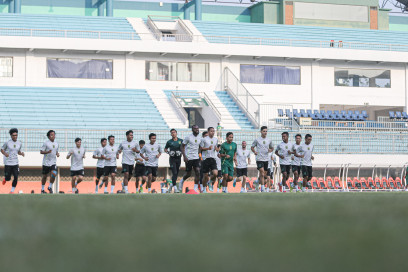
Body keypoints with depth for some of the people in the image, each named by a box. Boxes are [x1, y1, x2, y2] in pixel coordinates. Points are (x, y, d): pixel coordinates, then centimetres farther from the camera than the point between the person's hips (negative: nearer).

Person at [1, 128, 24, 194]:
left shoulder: (19, 143, 4)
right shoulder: (7, 143, -8)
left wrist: (21, 153, -4)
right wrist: (5, 153, -19)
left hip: (15, 163, 3)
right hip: (8, 163, -3)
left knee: (16, 177, -6)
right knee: (8, 178, 3)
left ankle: (12, 190, 9)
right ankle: (5, 179, 41)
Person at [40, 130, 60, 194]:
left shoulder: (56, 144, 8)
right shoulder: (46, 143, -8)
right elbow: (41, 151, -9)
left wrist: (57, 154, 2)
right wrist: (47, 152, -25)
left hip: (53, 162, 3)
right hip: (46, 162, -3)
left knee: (54, 174, -18)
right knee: (45, 176, 6)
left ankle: (50, 187, 1)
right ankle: (42, 189, 22)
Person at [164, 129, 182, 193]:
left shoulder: (180, 141, 6)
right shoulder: (169, 142, 2)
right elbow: (165, 149, 14)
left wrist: (181, 152, -5)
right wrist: (169, 152, -6)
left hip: (178, 158, 3)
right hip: (172, 158, -3)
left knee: (177, 173, 9)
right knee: (174, 173, -13)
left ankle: (171, 185, 30)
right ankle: (175, 188, -12)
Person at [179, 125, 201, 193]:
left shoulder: (199, 138, 6)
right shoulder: (188, 137, -10)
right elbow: (182, 147, -6)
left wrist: (199, 155, 13)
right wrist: (184, 156, -15)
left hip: (196, 157, 4)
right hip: (189, 158, -4)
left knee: (197, 172, -10)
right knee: (188, 174, 2)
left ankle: (195, 188, -4)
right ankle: (182, 181, 33)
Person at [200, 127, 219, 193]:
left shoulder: (216, 139, 10)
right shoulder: (204, 139, -4)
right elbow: (201, 148, -2)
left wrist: (216, 148, -2)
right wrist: (208, 148, -17)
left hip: (213, 158, 3)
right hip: (206, 158, -3)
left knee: (215, 173, -15)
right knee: (206, 176, 2)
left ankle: (211, 183, 14)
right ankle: (203, 188, 22)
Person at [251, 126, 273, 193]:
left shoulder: (269, 140, 9)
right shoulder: (257, 140, -1)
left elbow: (272, 148, 22)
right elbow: (252, 147, 8)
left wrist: (270, 150, 0)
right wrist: (254, 152, -12)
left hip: (266, 159, 5)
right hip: (259, 159, -5)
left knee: (263, 174, 10)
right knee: (262, 173, -15)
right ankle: (262, 188, -15)